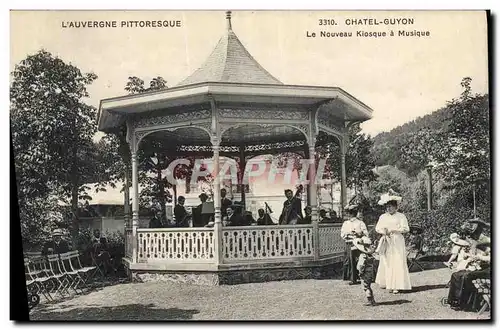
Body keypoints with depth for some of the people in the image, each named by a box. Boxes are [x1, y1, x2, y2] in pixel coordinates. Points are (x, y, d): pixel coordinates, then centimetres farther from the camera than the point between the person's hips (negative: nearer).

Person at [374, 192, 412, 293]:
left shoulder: (401, 216, 1)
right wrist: (383, 231, -11)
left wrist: (393, 230, -16)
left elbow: (405, 228, -7)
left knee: (397, 263, -7)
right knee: (386, 263, 3)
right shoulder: (383, 217, 13)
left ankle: (397, 286, -7)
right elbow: (377, 228, 10)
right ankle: (387, 283, 11)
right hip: (386, 242, 4)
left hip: (397, 242, -4)